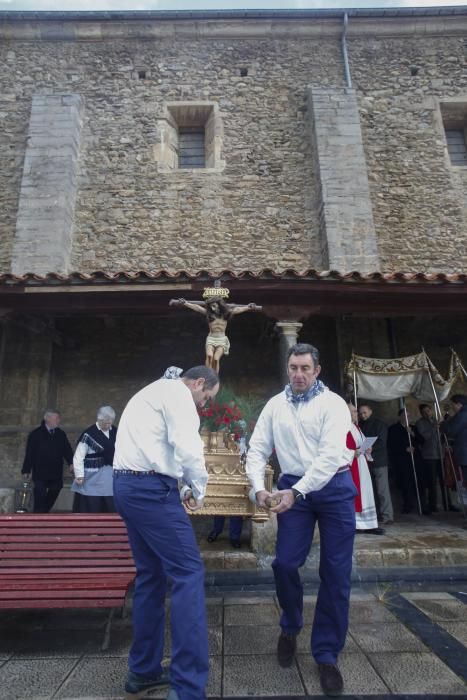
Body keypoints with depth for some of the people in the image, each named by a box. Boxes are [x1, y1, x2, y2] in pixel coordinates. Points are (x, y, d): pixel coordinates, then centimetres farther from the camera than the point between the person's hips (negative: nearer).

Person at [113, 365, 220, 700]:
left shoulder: (153, 391, 24)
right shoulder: (177, 391, -7)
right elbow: (188, 448, -19)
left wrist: (180, 488, 18)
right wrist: (198, 490, -2)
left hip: (127, 485, 10)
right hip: (150, 488, -10)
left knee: (152, 575, 16)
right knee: (189, 573, -6)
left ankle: (143, 671, 26)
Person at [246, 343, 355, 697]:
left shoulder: (333, 403, -7)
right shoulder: (275, 405, 4)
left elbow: (331, 454, -17)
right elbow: (258, 449, 4)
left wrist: (296, 492, -23)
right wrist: (259, 487, -11)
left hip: (334, 488, -2)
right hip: (293, 488, 2)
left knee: (335, 572, 5)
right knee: (285, 564, 0)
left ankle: (327, 654, 24)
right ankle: (291, 627, 31)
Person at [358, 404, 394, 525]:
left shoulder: (380, 424, 1)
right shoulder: (360, 425, 14)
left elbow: (382, 442, -8)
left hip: (379, 461, -4)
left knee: (382, 490, -5)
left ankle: (387, 516, 0)